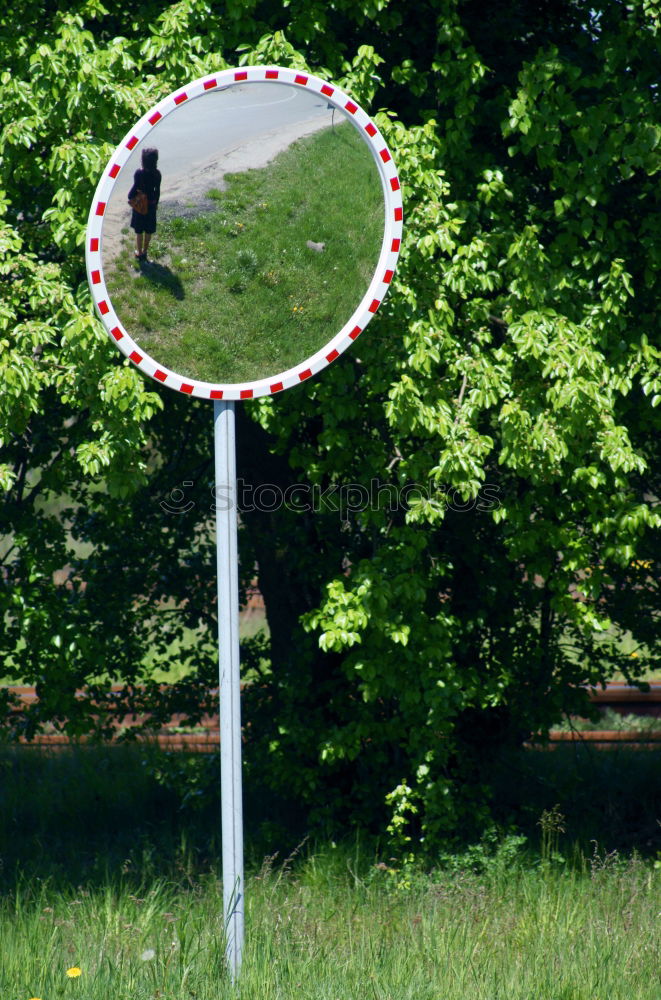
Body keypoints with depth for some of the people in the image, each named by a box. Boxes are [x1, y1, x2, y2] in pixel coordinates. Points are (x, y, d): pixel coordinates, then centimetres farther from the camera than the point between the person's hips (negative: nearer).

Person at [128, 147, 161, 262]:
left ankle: (139, 252, 23)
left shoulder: (139, 173, -23)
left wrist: (130, 197, 2)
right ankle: (144, 251, 30)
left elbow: (135, 188, -18)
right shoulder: (157, 174, -12)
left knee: (139, 230, 13)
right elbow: (157, 190, -3)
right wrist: (156, 203, 12)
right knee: (149, 230, 18)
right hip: (151, 204, 3)